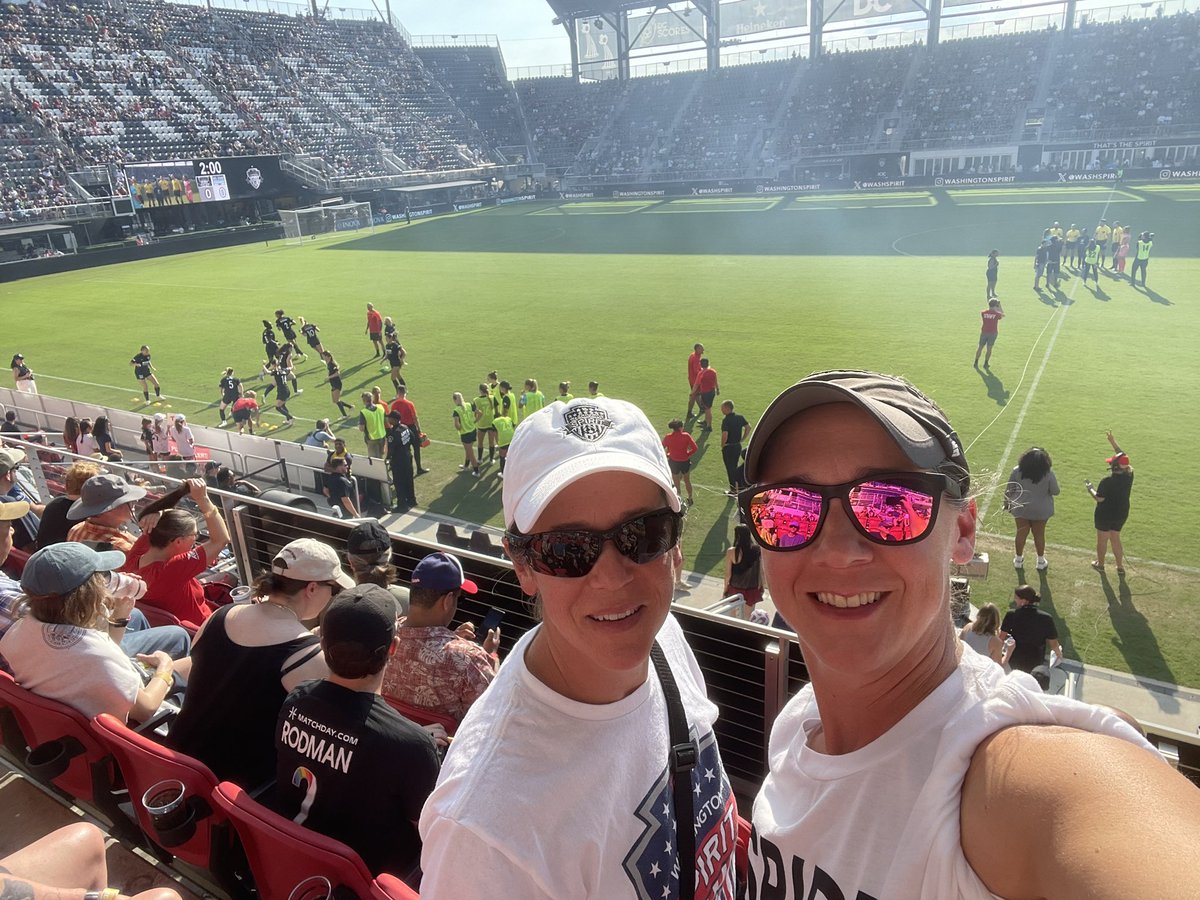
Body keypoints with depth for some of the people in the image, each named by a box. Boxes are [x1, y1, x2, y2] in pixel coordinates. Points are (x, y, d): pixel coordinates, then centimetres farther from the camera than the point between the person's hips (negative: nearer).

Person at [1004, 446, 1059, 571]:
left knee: (1021, 533, 16)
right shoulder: (1048, 473, -18)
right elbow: (1055, 492, -8)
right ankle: (1041, 562, 32)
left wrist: (1007, 503, 9)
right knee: (1039, 535, 15)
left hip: (1021, 508, 1)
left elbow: (1009, 489, -5)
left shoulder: (1017, 471, -15)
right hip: (1041, 510, -1)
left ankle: (1018, 560, 31)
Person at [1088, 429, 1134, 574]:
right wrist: (1113, 442, 8)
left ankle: (1100, 564, 31)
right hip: (1121, 514, 6)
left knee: (1102, 540, 14)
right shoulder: (1129, 475, -10)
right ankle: (1120, 566, 27)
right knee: (1115, 538, 21)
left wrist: (1089, 488, -4)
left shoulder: (1107, 481, -27)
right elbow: (1123, 457, 4)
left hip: (1105, 515, -6)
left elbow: (1099, 498, -20)